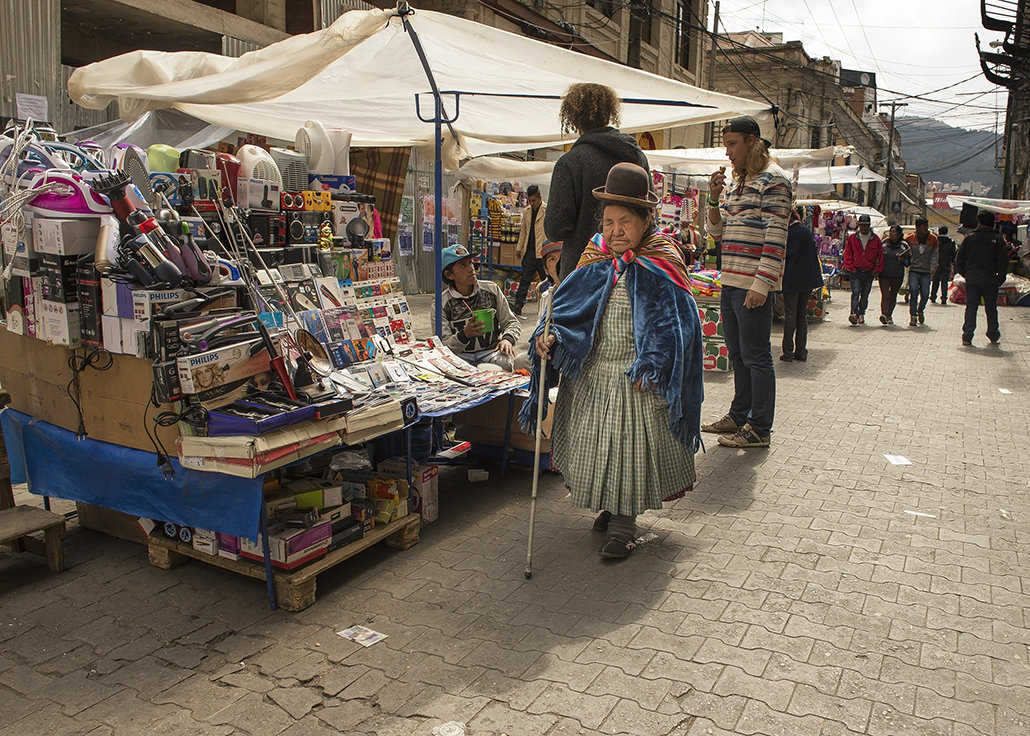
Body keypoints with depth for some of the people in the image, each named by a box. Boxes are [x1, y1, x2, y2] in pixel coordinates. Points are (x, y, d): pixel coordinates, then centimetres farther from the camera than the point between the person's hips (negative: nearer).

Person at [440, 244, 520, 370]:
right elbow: (443, 347, -6)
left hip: (492, 351, 1)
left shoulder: (491, 289, 7)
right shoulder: (441, 305, -2)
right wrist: (465, 334, -26)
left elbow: (511, 322, 12)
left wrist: (507, 339, -11)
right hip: (461, 356, -1)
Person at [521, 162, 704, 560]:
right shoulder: (595, 261, 4)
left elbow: (675, 322, -10)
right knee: (592, 441, 13)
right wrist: (550, 336, -15)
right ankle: (611, 506, 34)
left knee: (630, 444, 0)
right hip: (591, 373, 5)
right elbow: (568, 304, 4)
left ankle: (623, 524, 14)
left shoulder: (661, 266, -8)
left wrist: (652, 364, -20)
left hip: (636, 377, -4)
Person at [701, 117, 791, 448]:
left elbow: (776, 237, -15)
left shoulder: (772, 179, -7)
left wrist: (761, 285, -21)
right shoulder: (738, 182, 19)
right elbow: (719, 232, 21)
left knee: (756, 356, -3)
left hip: (753, 284, -9)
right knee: (738, 354, 15)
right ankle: (739, 416, 26)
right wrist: (714, 198, 4)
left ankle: (760, 428, 4)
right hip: (730, 281, 9)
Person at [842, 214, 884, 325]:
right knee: (855, 292, -15)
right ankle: (854, 313, -25)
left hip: (870, 272, 2)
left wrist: (876, 270, 2)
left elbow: (880, 255, 8)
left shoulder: (875, 239, 5)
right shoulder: (852, 238, 3)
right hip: (855, 271, -2)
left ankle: (861, 314, 17)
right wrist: (851, 268, -4)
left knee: (865, 295, 8)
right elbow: (847, 254, 4)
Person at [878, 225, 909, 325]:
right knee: (885, 295, -14)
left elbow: (908, 262, 9)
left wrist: (902, 260, -12)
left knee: (893, 296, 9)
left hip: (897, 275, 1)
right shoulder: (884, 243, 5)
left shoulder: (904, 246, 5)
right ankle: (884, 314, -23)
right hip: (884, 274, -1)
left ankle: (889, 315, 22)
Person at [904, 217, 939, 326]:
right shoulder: (910, 239, 0)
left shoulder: (933, 239, 4)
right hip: (913, 271, -2)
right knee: (913, 293, -11)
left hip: (926, 272, 2)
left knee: (925, 294, 0)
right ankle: (913, 316, -6)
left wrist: (933, 268, 3)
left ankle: (920, 311, 27)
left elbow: (934, 255, 9)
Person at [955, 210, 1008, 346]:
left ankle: (967, 336, -3)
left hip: (971, 280, 0)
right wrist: (1000, 279, 6)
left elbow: (959, 260, 2)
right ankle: (994, 336, 21)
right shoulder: (997, 239, -3)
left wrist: (965, 274, 13)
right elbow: (1003, 262, -4)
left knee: (971, 308, 4)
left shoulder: (969, 238, 0)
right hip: (990, 281, 0)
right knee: (991, 309, 12)